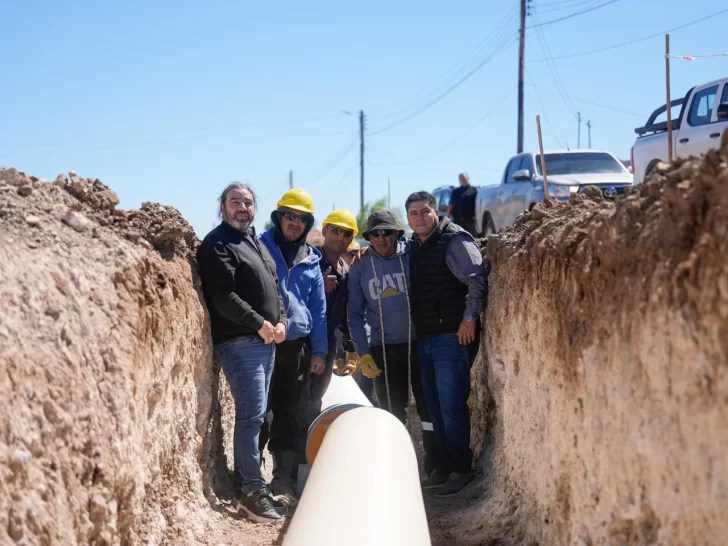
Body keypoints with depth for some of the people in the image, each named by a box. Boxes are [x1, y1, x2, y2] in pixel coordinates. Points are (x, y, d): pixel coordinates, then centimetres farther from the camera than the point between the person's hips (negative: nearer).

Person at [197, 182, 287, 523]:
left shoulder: (257, 244, 21)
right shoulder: (217, 245, -7)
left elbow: (274, 288, 23)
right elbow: (223, 297, -17)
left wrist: (281, 321, 4)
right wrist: (260, 324, -14)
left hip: (266, 341, 8)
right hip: (239, 342, -8)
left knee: (255, 414, 11)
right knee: (252, 413, -12)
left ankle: (248, 481, 18)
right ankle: (253, 490, -8)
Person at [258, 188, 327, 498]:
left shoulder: (311, 260, 13)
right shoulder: (260, 247, 2)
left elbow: (319, 308, 14)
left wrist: (319, 350, 8)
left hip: (298, 345, 4)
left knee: (292, 415, 6)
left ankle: (284, 480, 14)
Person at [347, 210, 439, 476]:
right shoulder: (360, 269, 5)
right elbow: (355, 314, 6)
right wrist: (363, 353, -1)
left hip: (419, 345, -2)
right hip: (383, 351, 2)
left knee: (429, 406, 0)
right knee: (392, 412, 7)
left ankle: (435, 466, 8)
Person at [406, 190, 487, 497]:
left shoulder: (454, 240, -9)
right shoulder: (414, 246, 15)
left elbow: (476, 279, -16)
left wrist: (469, 316, -19)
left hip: (450, 336, -8)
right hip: (424, 339, 8)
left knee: (451, 406, -6)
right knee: (435, 408, 12)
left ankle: (461, 470, 3)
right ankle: (444, 468, 21)